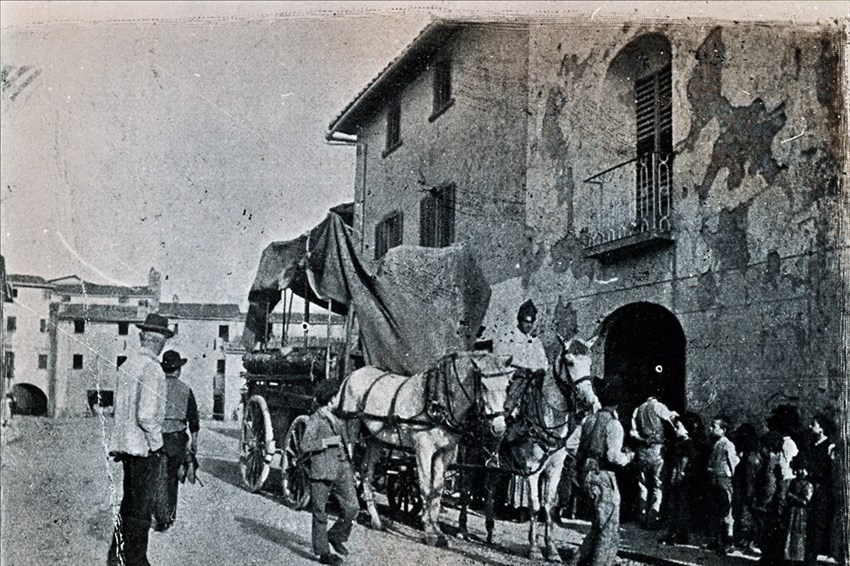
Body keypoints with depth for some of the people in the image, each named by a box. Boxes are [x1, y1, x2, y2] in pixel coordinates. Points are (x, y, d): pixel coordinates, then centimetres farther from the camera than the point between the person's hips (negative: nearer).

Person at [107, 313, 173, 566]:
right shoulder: (152, 369, -17)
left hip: (125, 444, 8)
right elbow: (146, 415, -21)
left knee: (128, 502, 19)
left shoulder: (127, 364, 8)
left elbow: (119, 405, 14)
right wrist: (157, 444, -10)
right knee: (139, 508, 0)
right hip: (143, 447, -8)